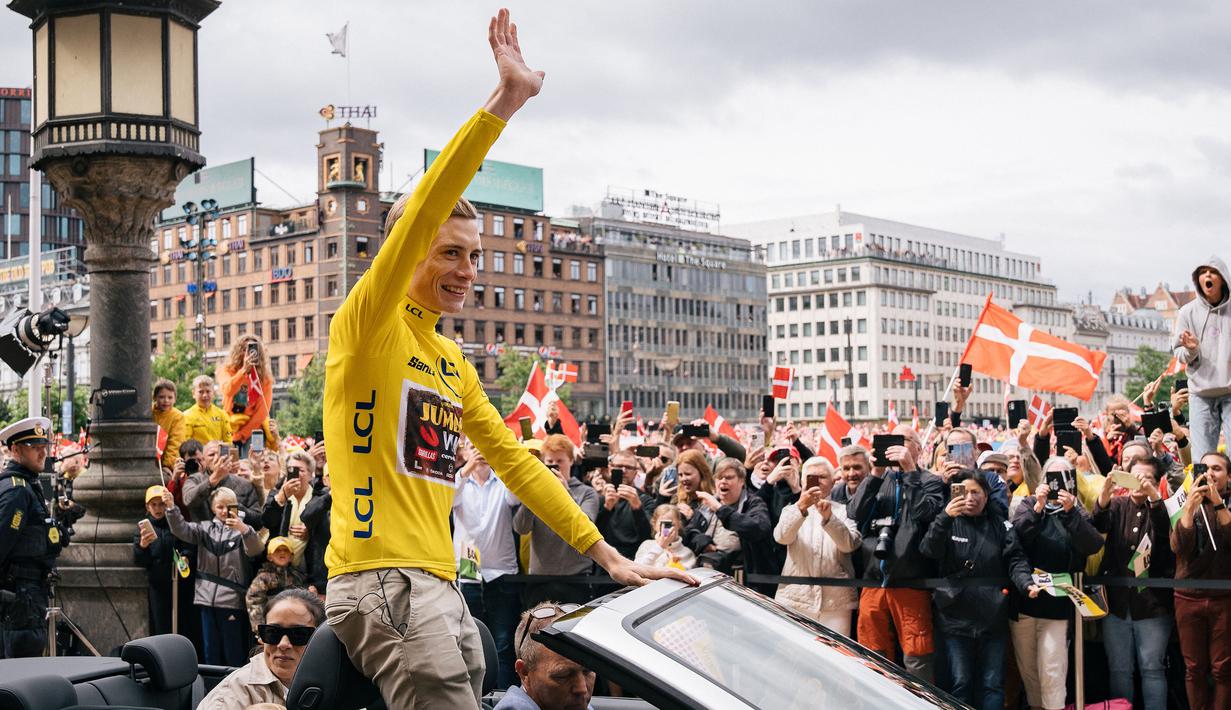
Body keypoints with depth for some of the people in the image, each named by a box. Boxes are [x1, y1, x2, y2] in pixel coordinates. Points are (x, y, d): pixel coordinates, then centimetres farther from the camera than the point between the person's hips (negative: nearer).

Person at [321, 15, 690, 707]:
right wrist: (505, 102, -21)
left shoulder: (453, 362, 21)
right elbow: (422, 213, -17)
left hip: (441, 585, 9)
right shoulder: (369, 324, -3)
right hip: (382, 579, -9)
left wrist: (606, 553, 16)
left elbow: (515, 460, 21)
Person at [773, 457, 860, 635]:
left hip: (836, 600, 0)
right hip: (795, 598, 0)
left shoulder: (843, 511, 12)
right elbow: (781, 537, -8)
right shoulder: (791, 510, 13)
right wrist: (801, 507, -25)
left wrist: (829, 517, -24)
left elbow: (850, 544, -7)